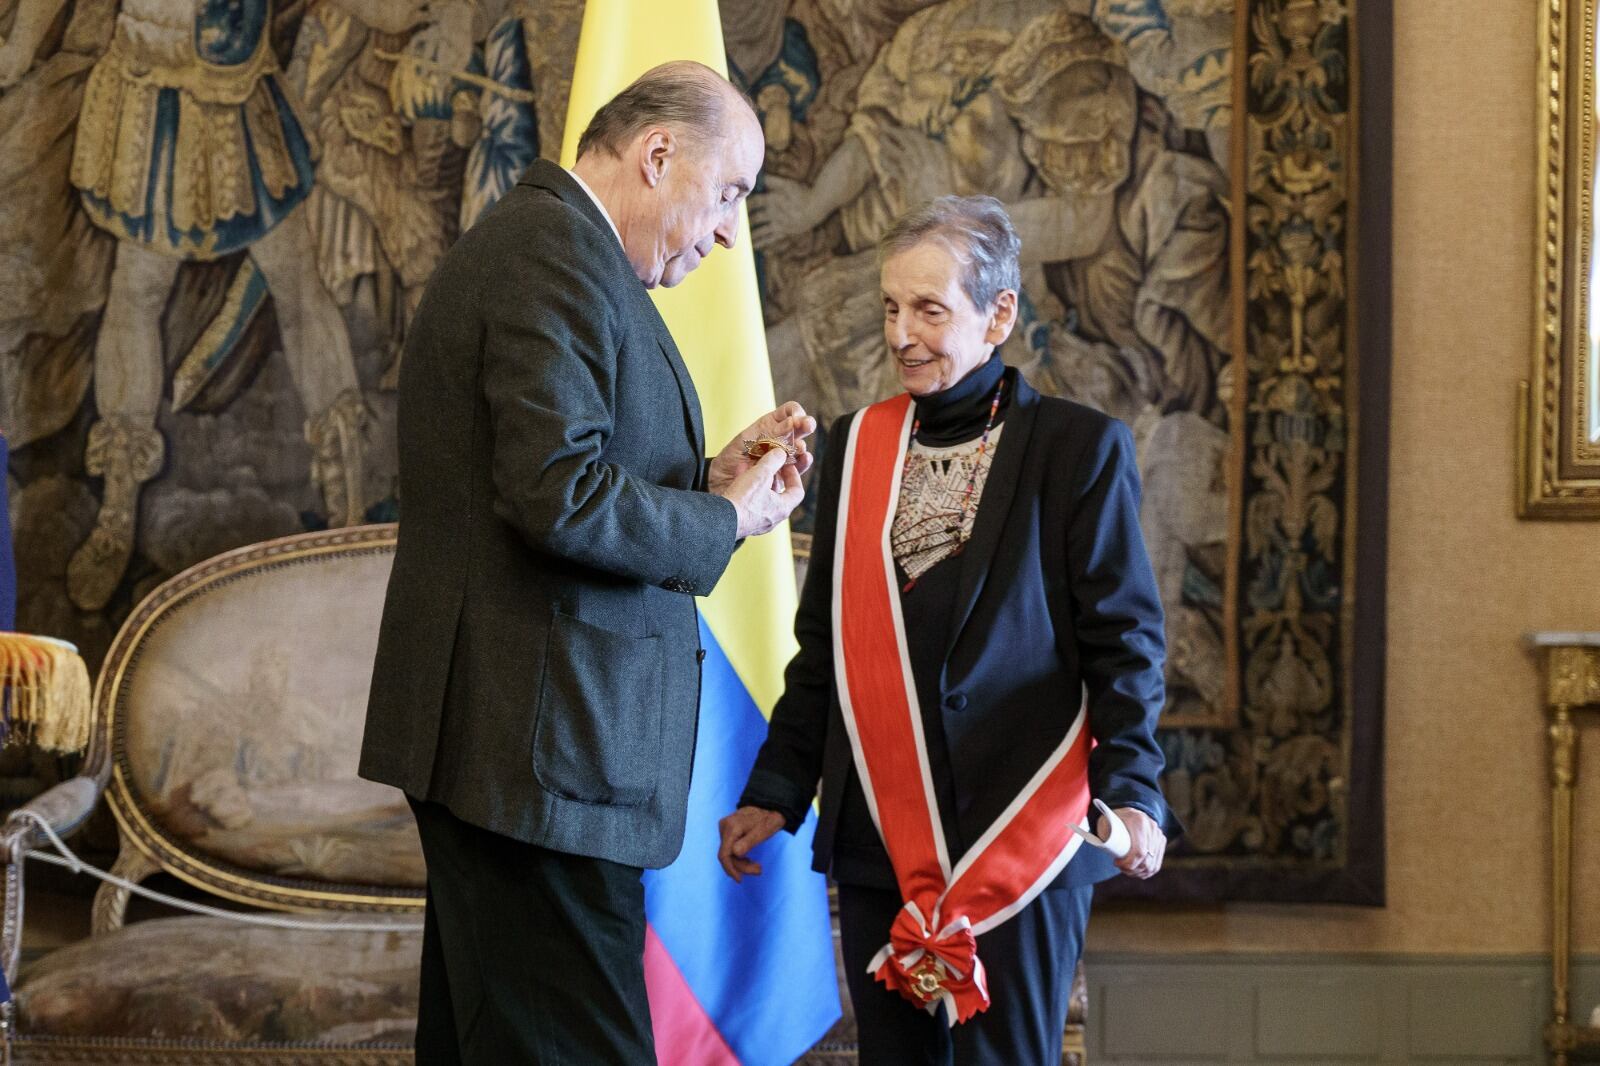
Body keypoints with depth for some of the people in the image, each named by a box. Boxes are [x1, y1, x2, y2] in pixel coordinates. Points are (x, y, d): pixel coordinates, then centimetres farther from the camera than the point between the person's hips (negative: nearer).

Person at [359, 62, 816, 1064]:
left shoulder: (525, 237, 19)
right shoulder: (557, 249, -14)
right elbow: (559, 498, -24)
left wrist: (706, 477, 10)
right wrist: (725, 519, -10)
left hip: (497, 742, 11)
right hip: (541, 749, -11)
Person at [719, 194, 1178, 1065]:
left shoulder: (1079, 448, -1)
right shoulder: (856, 445, 11)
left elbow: (1122, 642, -4)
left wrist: (1132, 792, -16)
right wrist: (776, 790, 12)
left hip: (1018, 835, -4)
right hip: (878, 839, 4)